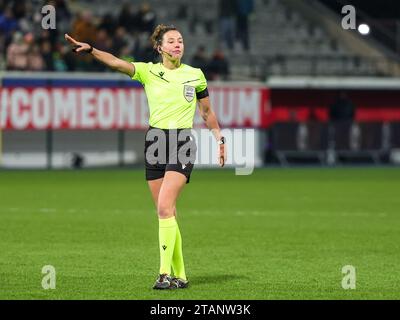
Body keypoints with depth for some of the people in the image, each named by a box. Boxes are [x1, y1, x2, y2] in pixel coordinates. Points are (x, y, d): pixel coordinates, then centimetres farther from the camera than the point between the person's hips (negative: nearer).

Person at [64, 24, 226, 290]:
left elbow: (207, 112, 18)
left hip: (183, 143, -2)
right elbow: (116, 62, -13)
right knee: (167, 213, 3)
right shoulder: (148, 71, 4)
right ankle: (179, 275, 11)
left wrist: (220, 139, 17)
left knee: (164, 207, -18)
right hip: (156, 142, 2)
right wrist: (90, 50, -29)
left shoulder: (195, 75, 6)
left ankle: (165, 273, -19)